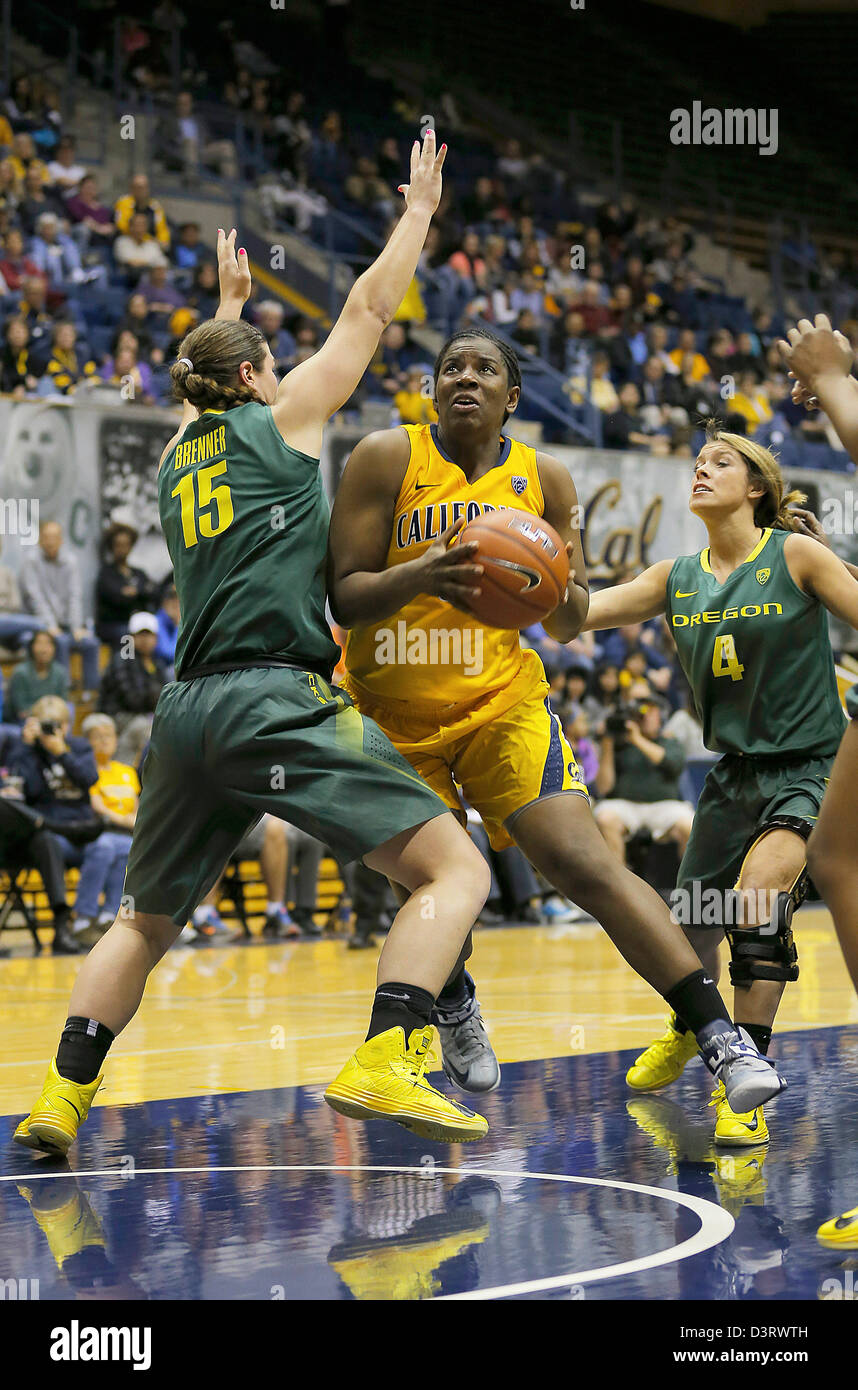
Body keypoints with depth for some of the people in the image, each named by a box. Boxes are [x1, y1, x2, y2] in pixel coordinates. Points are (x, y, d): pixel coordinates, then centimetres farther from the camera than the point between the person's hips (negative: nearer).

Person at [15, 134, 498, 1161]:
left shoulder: (178, 451, 22)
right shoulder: (281, 421, 7)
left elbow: (215, 384, 46)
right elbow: (366, 313, 15)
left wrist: (227, 306, 62)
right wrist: (418, 209, 27)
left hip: (188, 713, 7)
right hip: (279, 700, -7)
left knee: (145, 922, 23)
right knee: (453, 870, -7)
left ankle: (61, 1095, 12)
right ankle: (384, 1064, -26)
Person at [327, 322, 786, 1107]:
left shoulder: (544, 479, 3)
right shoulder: (386, 457, -5)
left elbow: (570, 627, 8)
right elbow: (344, 598, -9)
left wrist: (554, 592, -16)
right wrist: (420, 576, -29)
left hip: (502, 702, 0)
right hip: (393, 713, 0)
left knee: (583, 864, -16)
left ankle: (722, 1039, -18)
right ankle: (456, 1008, 38)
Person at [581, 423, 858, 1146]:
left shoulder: (795, 556, -9)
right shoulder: (678, 578, 5)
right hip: (735, 772, 6)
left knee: (756, 903, -26)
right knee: (693, 917, 13)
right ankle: (684, 1031, 46)